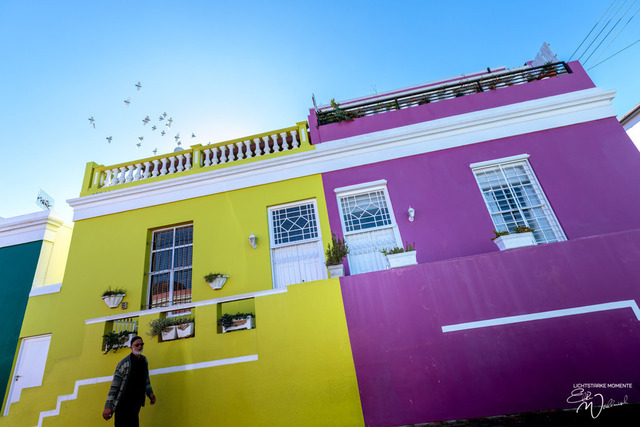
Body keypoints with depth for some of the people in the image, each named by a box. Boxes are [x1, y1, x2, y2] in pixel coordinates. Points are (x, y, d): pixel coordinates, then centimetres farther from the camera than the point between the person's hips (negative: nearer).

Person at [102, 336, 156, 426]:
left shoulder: (144, 360, 5)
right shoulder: (124, 363, -16)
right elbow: (114, 386, -15)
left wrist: (150, 393, 13)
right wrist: (108, 406, -19)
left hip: (136, 402, 6)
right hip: (123, 403, -6)